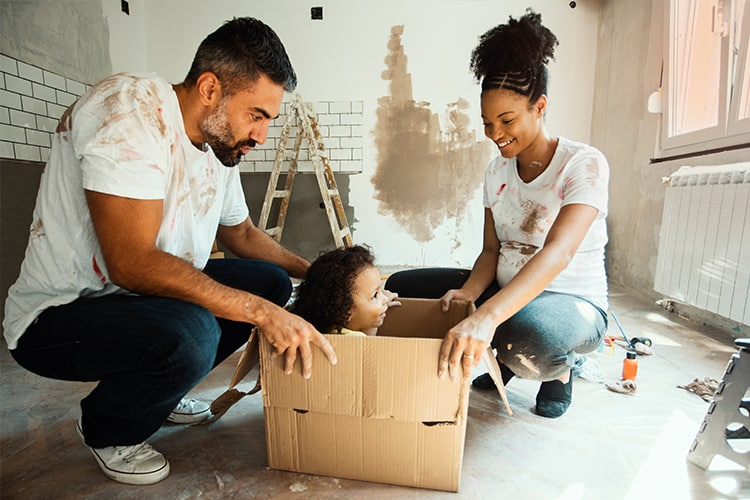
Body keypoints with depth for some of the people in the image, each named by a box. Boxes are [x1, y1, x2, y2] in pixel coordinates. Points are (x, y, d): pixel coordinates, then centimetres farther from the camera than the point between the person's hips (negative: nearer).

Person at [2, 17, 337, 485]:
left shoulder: (222, 144, 1)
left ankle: (159, 388, 15)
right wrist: (264, 313, -33)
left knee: (272, 281, 1)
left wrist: (314, 272, 5)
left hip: (150, 295, 8)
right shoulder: (129, 107, -23)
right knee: (188, 334, -35)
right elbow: (132, 263, -32)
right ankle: (106, 431, 2)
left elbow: (243, 234, 14)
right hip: (58, 315, -7)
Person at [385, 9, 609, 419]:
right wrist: (469, 292, -18)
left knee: (524, 332, -42)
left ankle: (560, 367, -1)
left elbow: (558, 253, -32)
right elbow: (492, 250, 4)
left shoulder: (584, 164, -16)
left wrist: (485, 318, -46)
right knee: (400, 287, -5)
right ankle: (502, 357, 9)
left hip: (573, 304, -5)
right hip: (507, 292, 6)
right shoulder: (496, 171, 3)